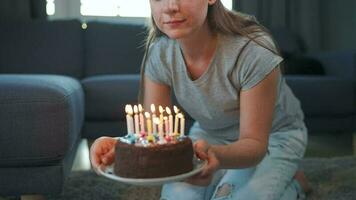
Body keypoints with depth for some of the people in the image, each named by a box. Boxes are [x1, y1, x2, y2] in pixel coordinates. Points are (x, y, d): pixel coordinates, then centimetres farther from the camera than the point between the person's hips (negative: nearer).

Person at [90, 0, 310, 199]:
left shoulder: (253, 51, -33)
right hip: (210, 136, 4)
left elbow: (255, 143, -29)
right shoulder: (158, 53, -20)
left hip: (273, 136, -3)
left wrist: (217, 155, -52)